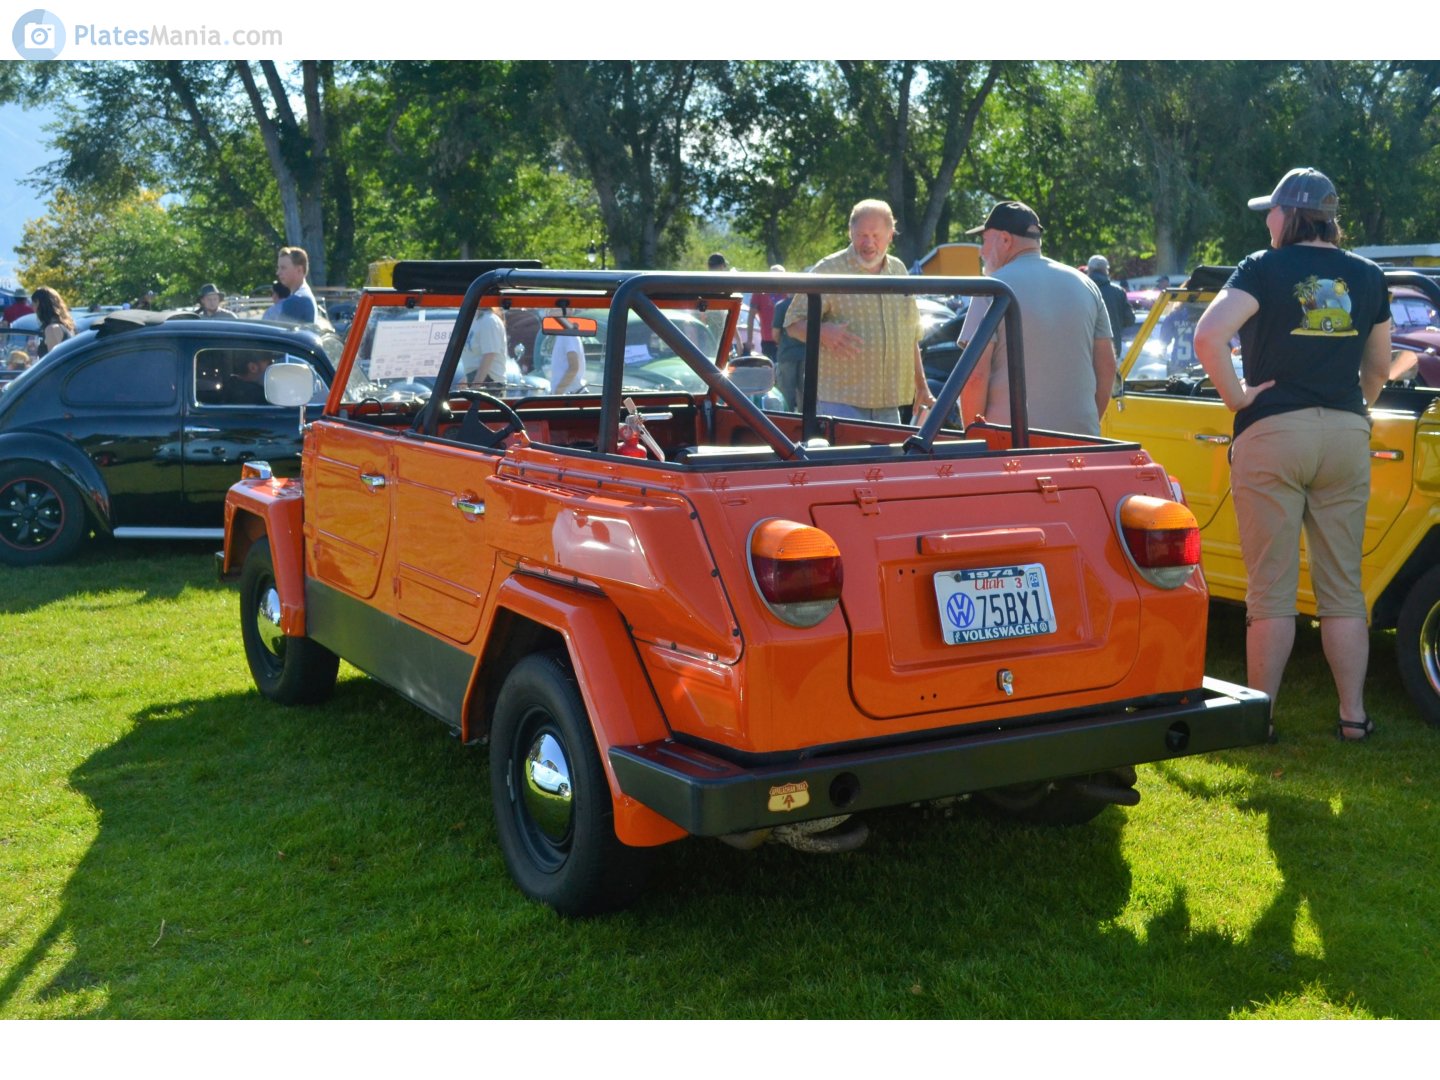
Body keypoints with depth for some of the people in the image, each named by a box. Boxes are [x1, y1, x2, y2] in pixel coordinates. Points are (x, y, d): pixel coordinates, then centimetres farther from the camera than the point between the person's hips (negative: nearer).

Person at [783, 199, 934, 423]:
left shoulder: (898, 271, 14)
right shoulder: (828, 270, -4)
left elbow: (911, 335, 22)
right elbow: (794, 324, -5)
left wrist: (921, 387, 21)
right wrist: (822, 331, -26)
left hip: (889, 405, 6)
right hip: (841, 401, -6)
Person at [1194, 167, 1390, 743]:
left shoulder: (1265, 268, -6)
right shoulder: (1367, 276, 8)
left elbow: (1208, 335, -21)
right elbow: (1379, 367, 17)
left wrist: (1236, 395, -10)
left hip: (1273, 432, -4)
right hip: (1347, 436, 4)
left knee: (1272, 589, 0)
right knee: (1343, 587, 10)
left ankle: (1261, 714, 5)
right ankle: (1353, 714, 13)